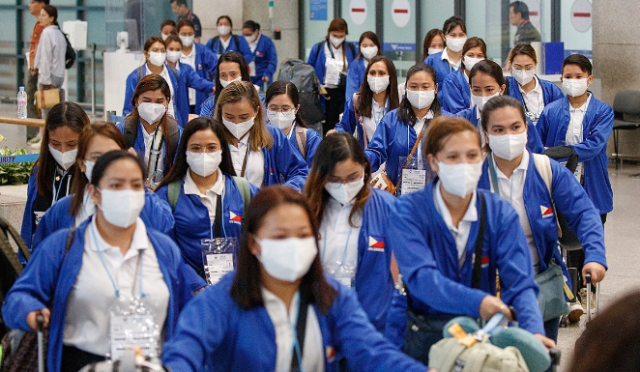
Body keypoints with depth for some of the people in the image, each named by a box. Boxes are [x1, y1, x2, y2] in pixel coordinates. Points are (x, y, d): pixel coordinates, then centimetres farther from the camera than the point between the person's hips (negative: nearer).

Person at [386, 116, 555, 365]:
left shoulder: (500, 213, 2)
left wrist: (534, 330, -28)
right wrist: (476, 301, -37)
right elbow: (420, 276, -21)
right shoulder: (407, 212, -6)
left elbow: (519, 282, -8)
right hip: (426, 338, -2)